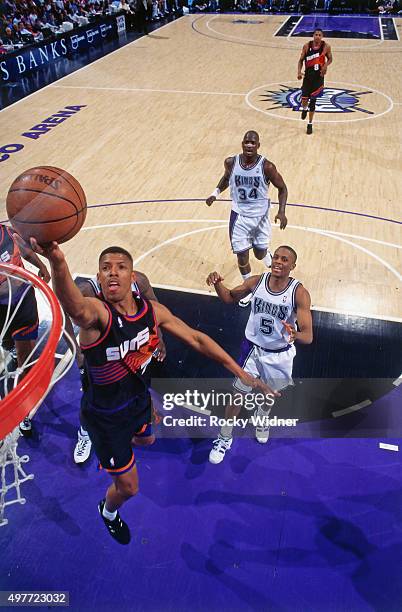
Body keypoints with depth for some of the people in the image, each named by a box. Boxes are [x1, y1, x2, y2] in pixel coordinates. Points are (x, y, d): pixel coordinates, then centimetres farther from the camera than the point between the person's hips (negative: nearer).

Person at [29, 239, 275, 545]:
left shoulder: (153, 310, -15)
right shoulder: (96, 312, -33)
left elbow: (196, 339, -5)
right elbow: (76, 307, -59)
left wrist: (240, 372, -7)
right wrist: (58, 263, -81)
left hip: (139, 399, 6)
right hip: (105, 415, -6)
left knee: (146, 439, 36)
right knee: (128, 487, 10)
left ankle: (114, 455, 73)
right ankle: (108, 512, 49)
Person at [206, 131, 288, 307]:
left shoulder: (266, 166, -18)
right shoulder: (231, 162, -11)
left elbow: (282, 188, -6)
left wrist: (281, 211, -17)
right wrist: (216, 193, -2)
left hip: (260, 215, -1)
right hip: (239, 215, 1)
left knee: (260, 253, 11)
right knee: (242, 255, 3)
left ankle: (268, 256, 52)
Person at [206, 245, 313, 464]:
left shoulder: (299, 293, -24)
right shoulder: (256, 282, -15)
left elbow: (308, 336, -28)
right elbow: (229, 297, 3)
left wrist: (294, 334, -52)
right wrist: (217, 283, -18)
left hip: (279, 355, -1)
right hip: (253, 348, 1)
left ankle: (262, 417, 59)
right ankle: (224, 438, 30)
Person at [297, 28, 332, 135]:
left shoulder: (326, 46, -5)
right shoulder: (307, 46, -4)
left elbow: (330, 59, 8)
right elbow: (301, 60, 3)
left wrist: (325, 65, -14)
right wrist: (299, 72, -13)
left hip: (319, 76, -1)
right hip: (308, 75, 1)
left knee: (313, 101, 1)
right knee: (304, 99, -4)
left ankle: (310, 124, 14)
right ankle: (304, 109, 36)